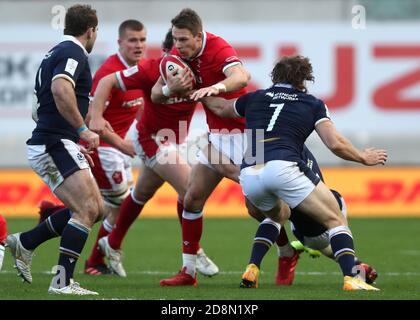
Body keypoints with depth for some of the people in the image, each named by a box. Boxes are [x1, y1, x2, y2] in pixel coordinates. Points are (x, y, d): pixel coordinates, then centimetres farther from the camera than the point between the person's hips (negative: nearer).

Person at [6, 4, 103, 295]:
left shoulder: (56, 54, 22)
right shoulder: (74, 53, -9)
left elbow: (39, 112, 29)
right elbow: (61, 89, -30)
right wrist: (83, 130, -26)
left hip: (53, 146, 10)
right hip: (55, 145, -10)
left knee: (96, 209, 10)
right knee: (87, 210, -16)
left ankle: (25, 243, 16)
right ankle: (63, 282, -19)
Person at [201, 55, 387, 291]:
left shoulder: (255, 98, 26)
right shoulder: (313, 104, 16)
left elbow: (220, 108, 45)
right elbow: (336, 144, 5)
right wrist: (364, 158, 22)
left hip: (249, 176, 5)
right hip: (283, 168, -5)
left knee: (275, 216, 35)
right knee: (336, 221, 5)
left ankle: (251, 272, 19)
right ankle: (351, 278, -17)